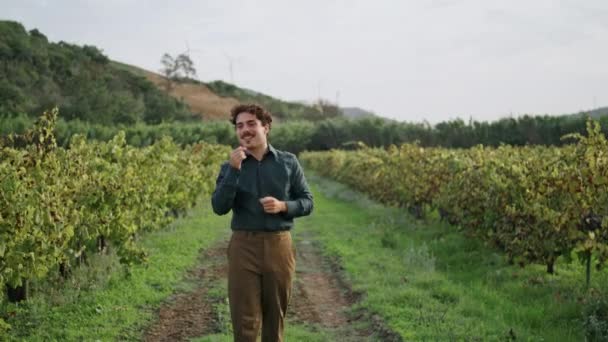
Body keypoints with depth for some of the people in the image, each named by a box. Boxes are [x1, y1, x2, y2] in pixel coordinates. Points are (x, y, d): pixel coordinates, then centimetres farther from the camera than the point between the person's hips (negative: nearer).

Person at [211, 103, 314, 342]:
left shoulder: (288, 162, 5)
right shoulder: (230, 166, 4)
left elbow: (307, 202, 7)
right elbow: (219, 207, -8)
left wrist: (282, 206, -13)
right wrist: (233, 170, -16)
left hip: (279, 246, 1)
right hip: (243, 247, 0)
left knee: (275, 317, 9)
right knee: (245, 321, -1)